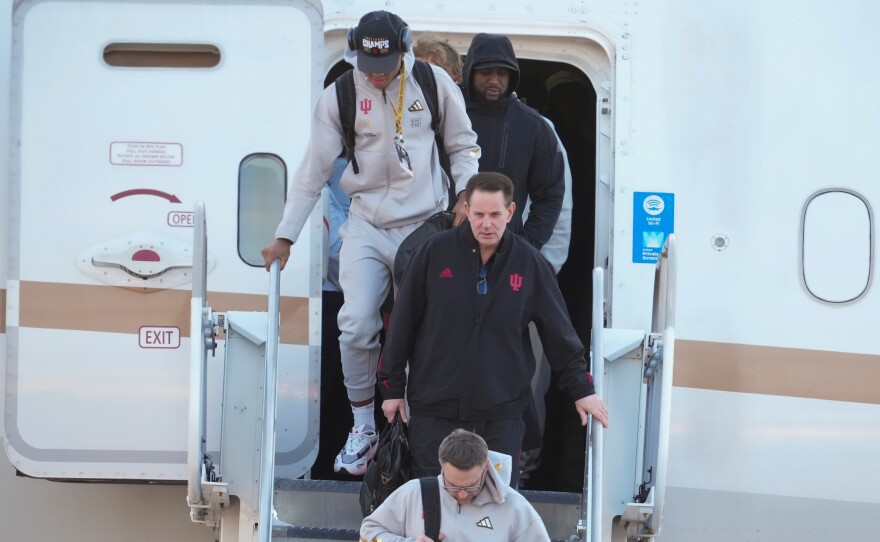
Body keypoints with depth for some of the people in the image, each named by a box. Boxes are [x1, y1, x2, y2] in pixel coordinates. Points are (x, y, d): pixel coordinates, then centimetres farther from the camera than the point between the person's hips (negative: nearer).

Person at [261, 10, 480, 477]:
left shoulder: (434, 86, -2)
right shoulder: (340, 96, -3)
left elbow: (463, 146, 10)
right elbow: (314, 169, 1)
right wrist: (285, 236, -1)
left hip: (425, 226, 0)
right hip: (367, 227, 0)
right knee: (356, 325, -12)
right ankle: (363, 428, 4)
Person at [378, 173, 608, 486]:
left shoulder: (529, 263, 1)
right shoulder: (435, 253, -2)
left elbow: (559, 331, 11)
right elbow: (402, 323, 4)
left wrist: (581, 388, 11)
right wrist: (392, 387, 5)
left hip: (502, 411, 1)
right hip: (434, 409, 0)